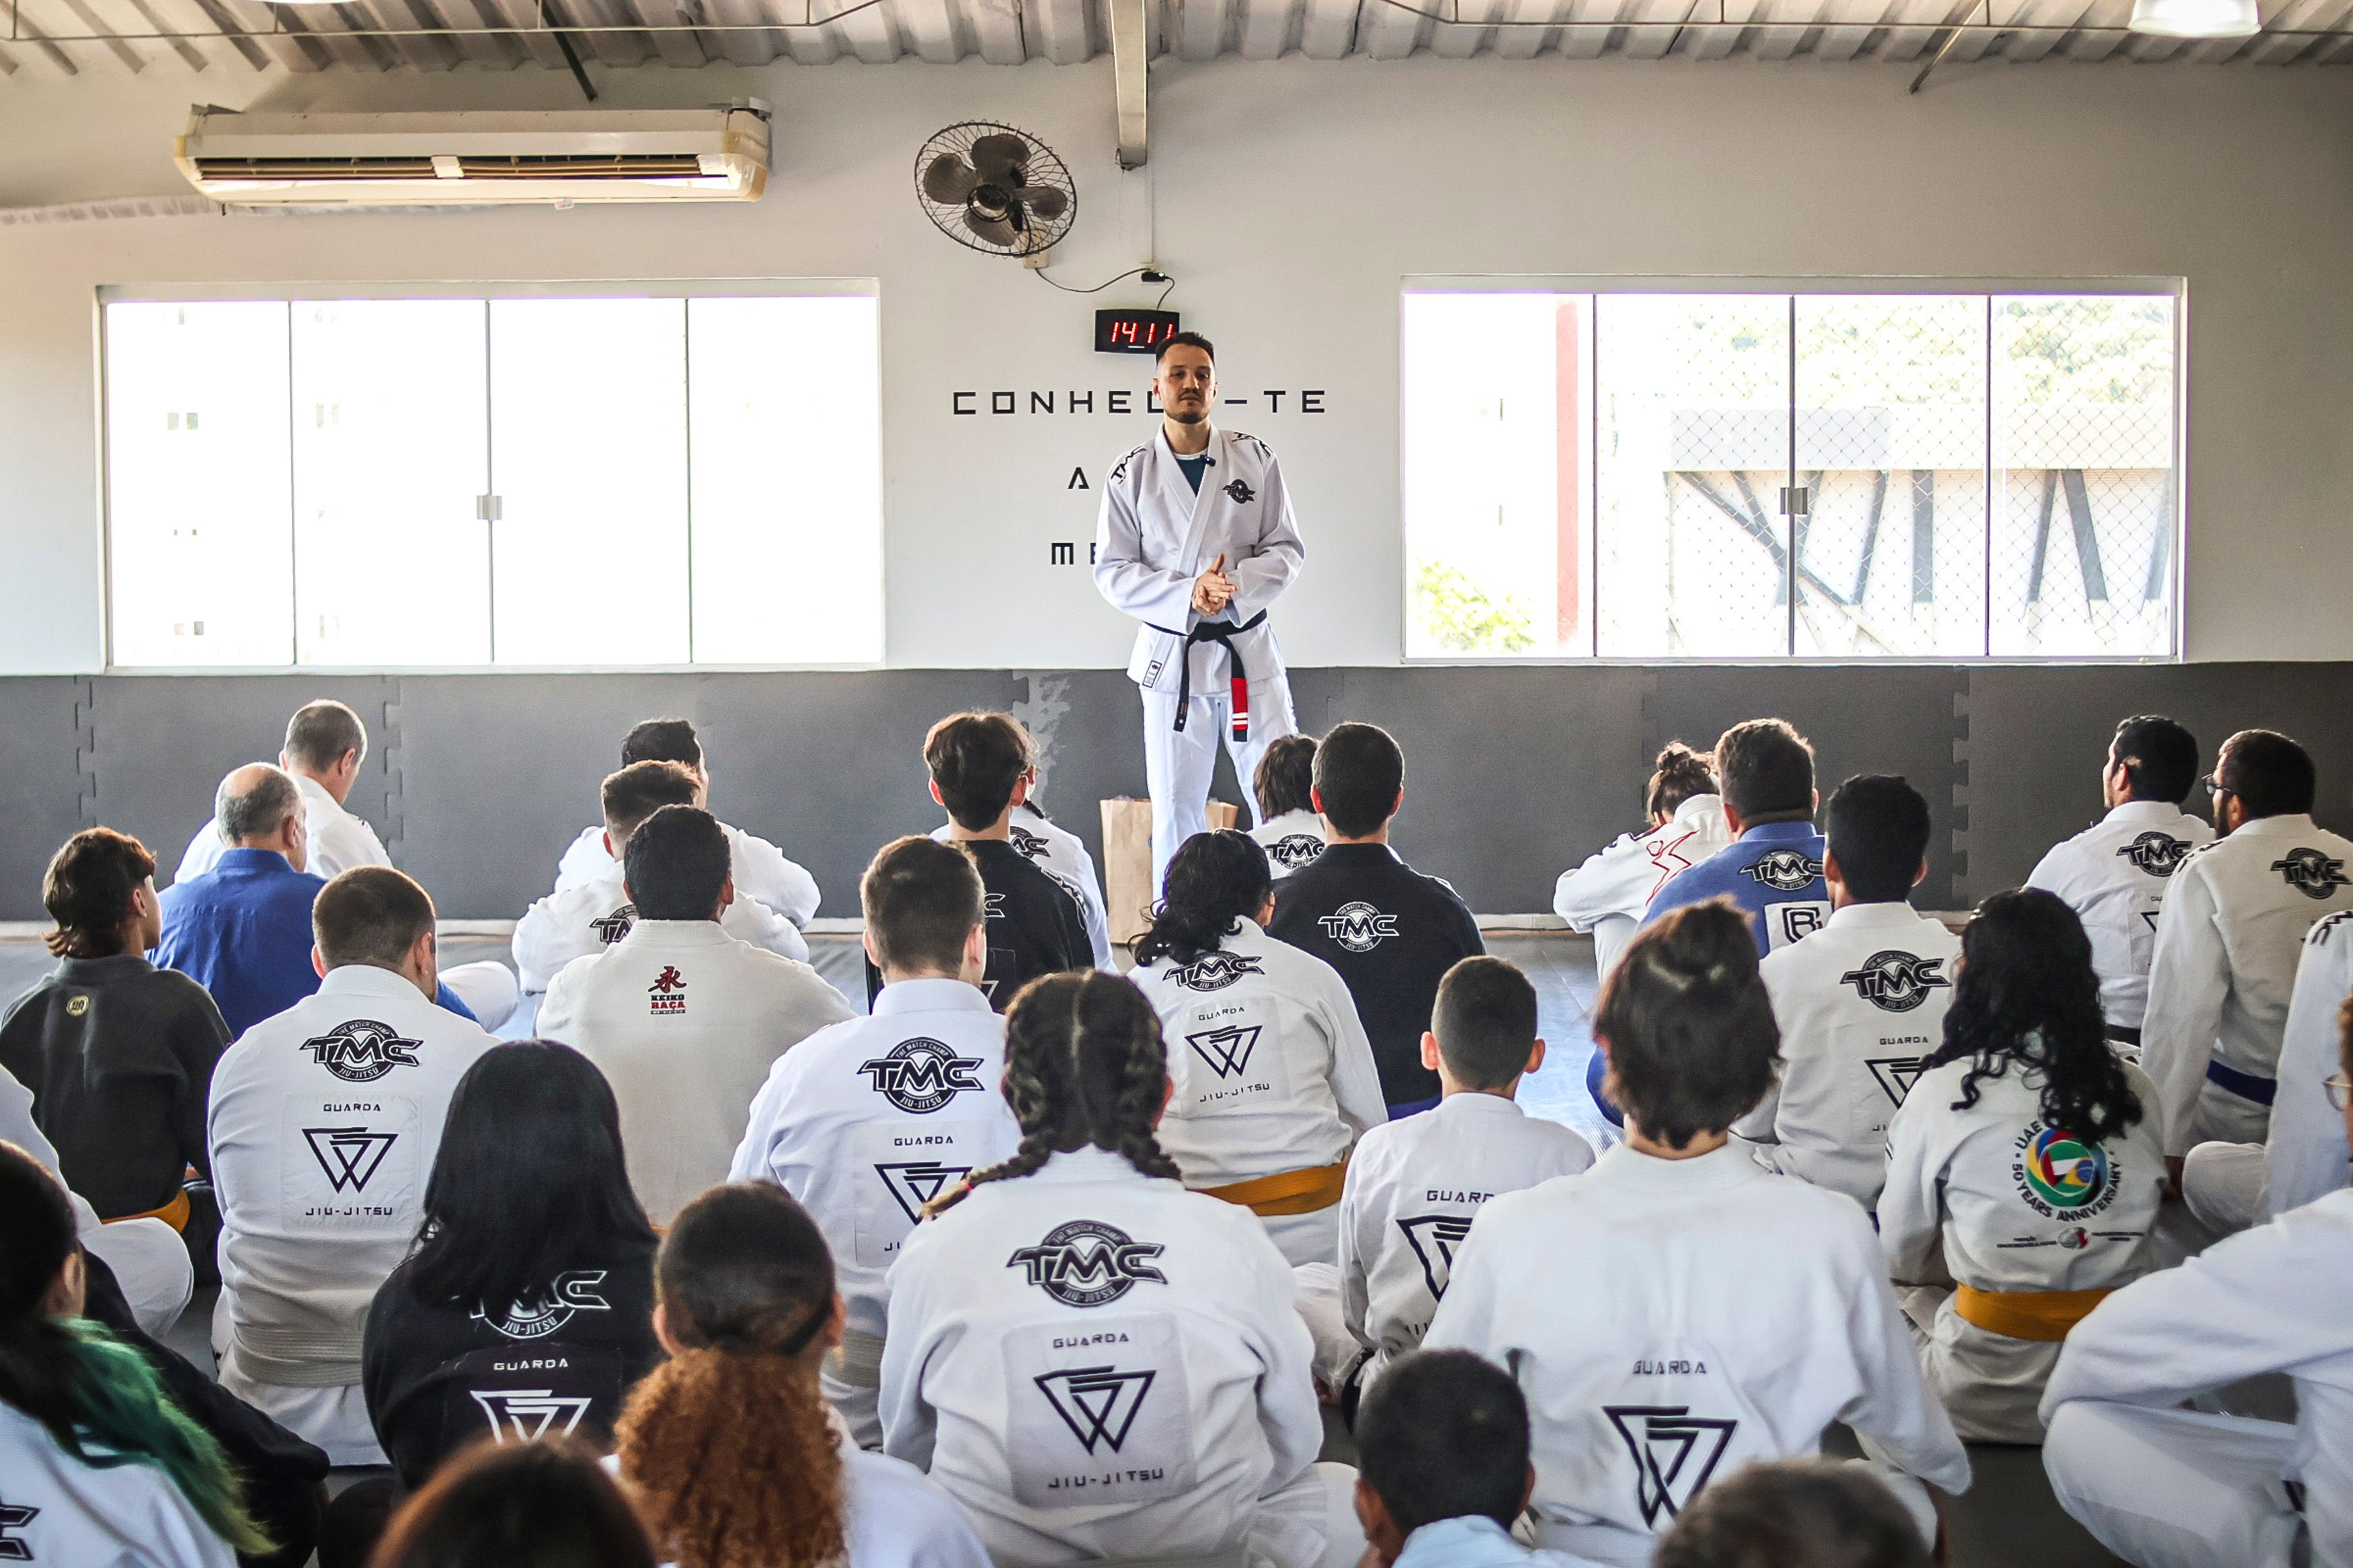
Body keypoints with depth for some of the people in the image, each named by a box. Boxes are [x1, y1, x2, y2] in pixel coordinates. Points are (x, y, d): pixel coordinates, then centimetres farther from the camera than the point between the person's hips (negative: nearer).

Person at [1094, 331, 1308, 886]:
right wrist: (1186, 593, -18)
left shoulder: (1255, 459, 1)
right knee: (1176, 808, 8)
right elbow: (1112, 573, -3)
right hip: (1171, 655, 0)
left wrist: (1238, 584, -18)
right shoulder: (1131, 474, -1)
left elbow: (1287, 548, 2)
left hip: (1248, 650, 0)